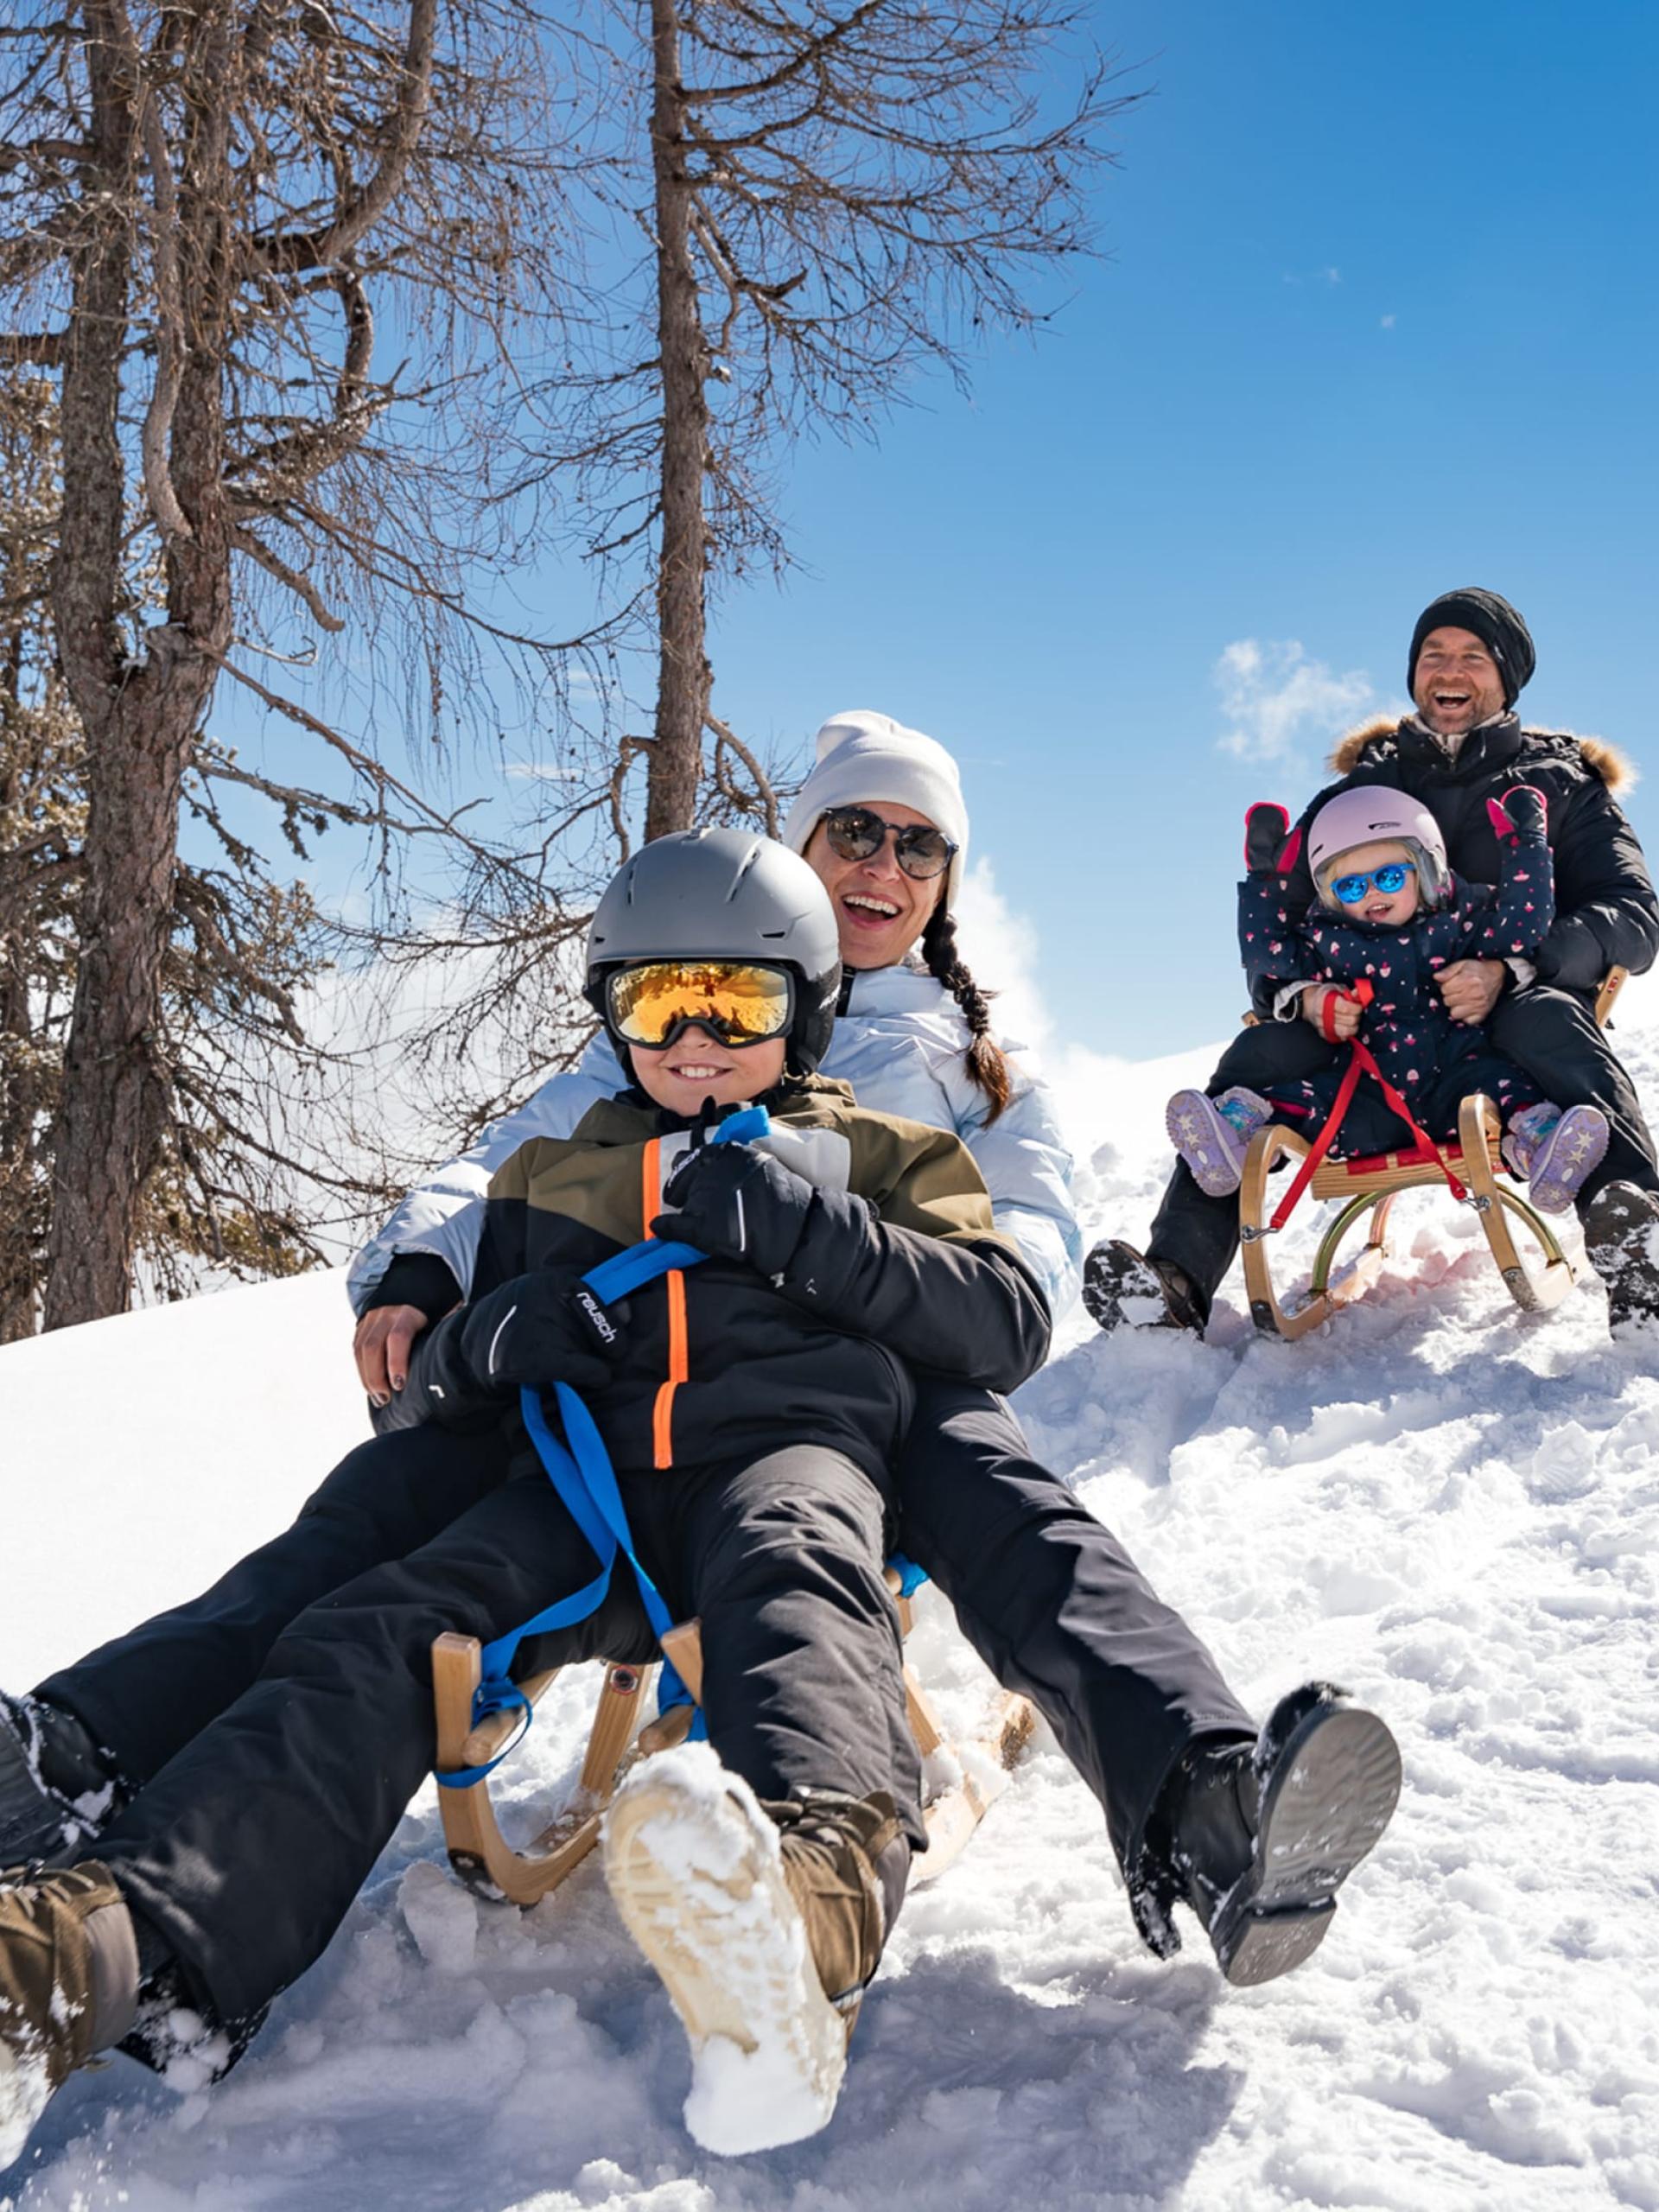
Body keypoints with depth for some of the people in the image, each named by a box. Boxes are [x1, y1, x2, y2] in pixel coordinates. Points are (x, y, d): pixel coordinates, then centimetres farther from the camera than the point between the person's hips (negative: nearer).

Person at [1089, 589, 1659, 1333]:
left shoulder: (1561, 781, 16)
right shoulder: (1363, 785, 22)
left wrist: (1512, 970, -22)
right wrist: (1301, 991, -14)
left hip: (1506, 1019, -2)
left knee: (1547, 1020, -37)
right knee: (1262, 1052, -27)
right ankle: (1174, 1285, -40)